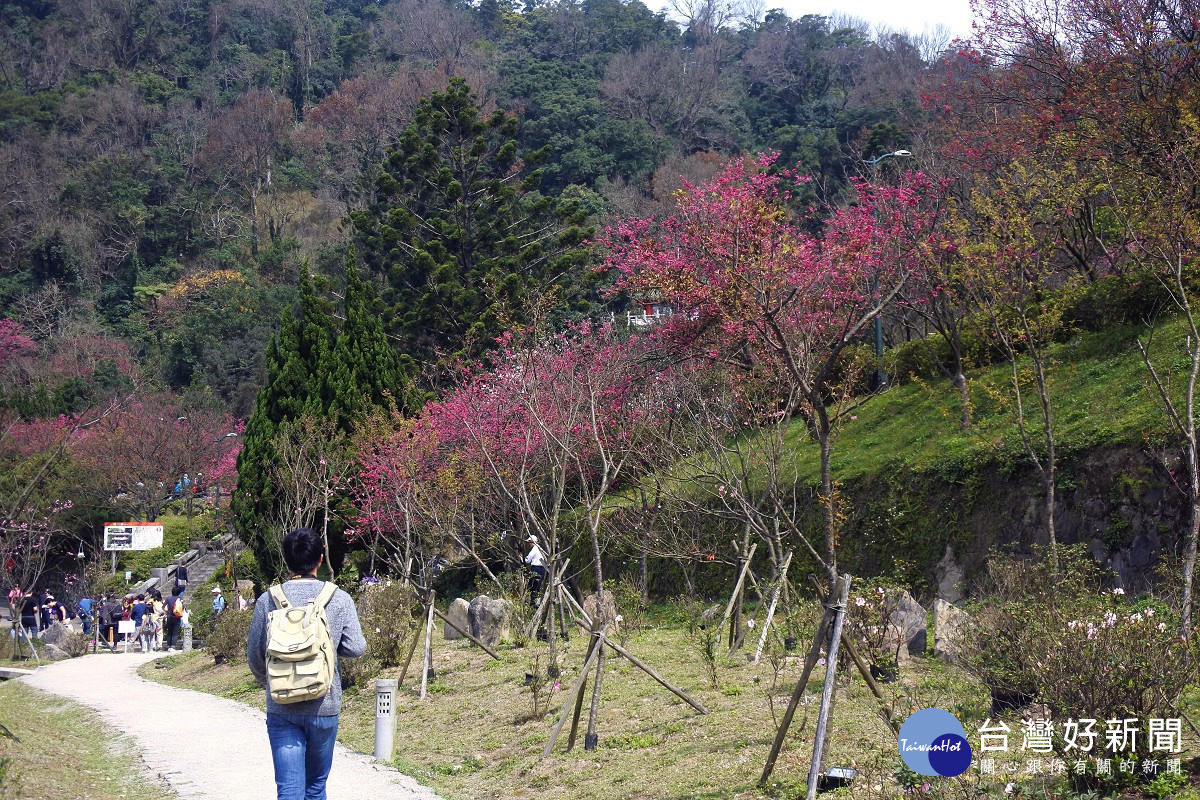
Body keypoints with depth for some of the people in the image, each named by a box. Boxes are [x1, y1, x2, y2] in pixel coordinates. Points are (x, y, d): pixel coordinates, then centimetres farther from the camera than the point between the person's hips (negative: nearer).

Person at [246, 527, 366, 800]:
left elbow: (254, 653, 2)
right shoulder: (339, 599, -4)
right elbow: (355, 648, -5)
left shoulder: (268, 599, -2)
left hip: (281, 709, 0)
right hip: (324, 706, 0)